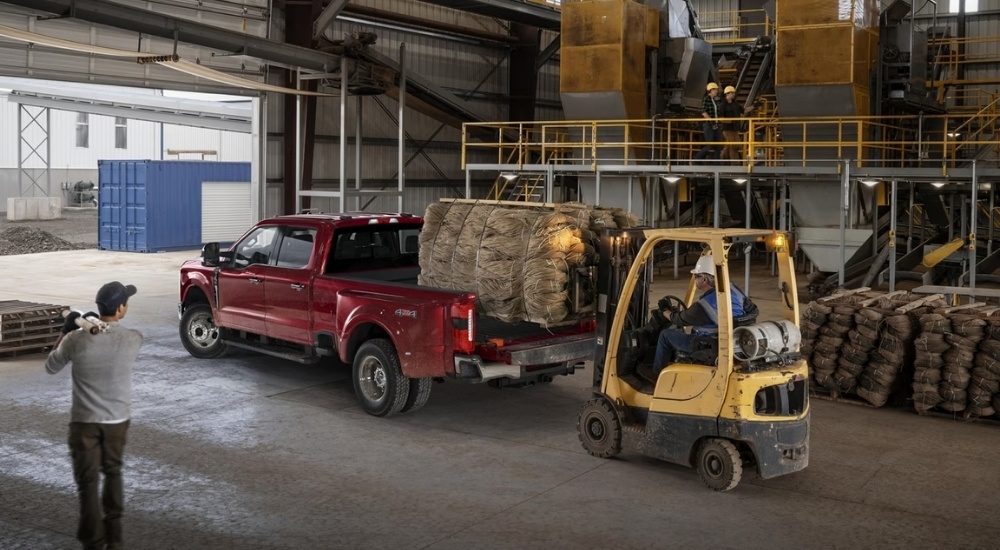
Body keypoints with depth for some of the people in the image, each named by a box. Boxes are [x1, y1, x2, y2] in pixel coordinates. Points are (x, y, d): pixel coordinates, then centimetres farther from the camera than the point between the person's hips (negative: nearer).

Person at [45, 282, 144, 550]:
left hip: (85, 420, -2)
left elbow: (50, 367, 2)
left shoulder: (77, 340, -17)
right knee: (113, 472, 22)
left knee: (88, 480, 7)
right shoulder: (133, 339, -13)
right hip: (118, 418, 2)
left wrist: (66, 332, 9)